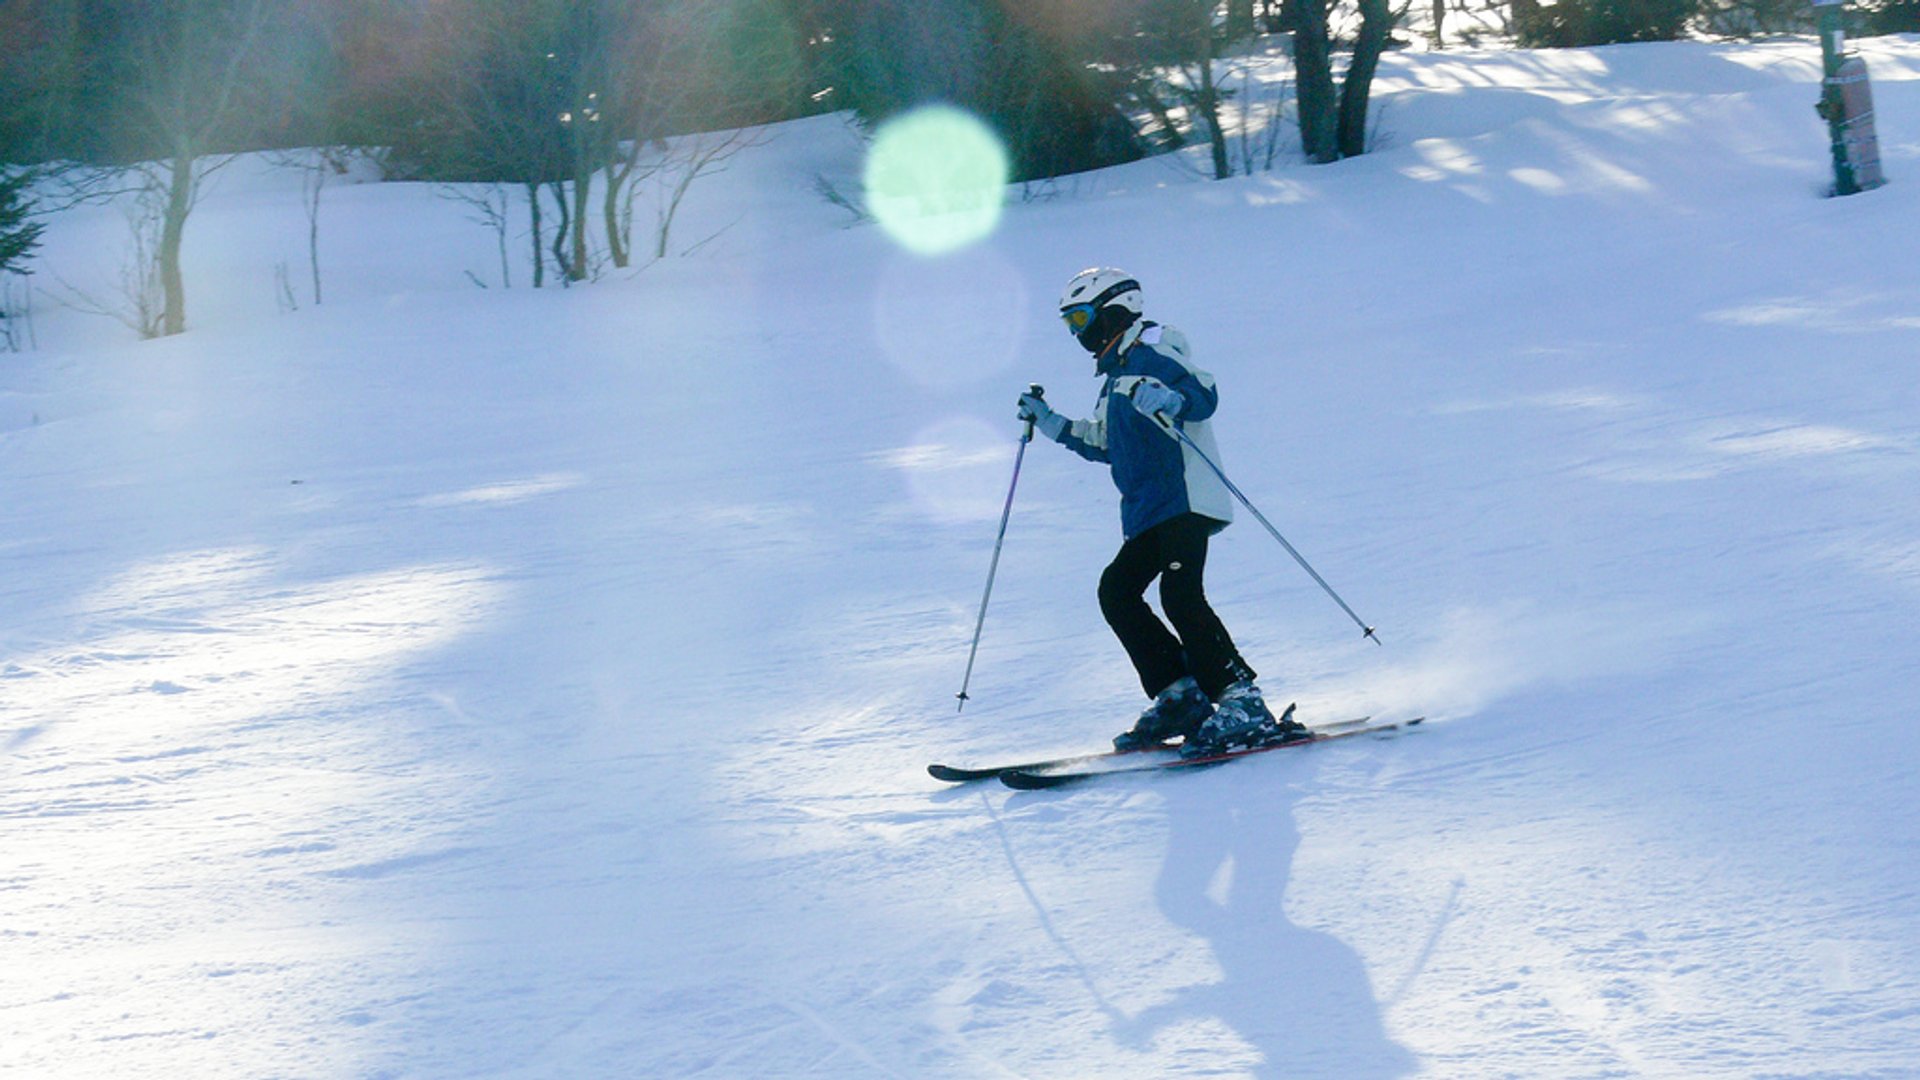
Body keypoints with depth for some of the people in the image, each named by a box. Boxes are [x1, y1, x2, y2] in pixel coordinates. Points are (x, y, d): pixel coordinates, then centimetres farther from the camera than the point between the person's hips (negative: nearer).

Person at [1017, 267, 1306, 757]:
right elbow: (1105, 445, 35)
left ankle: (1241, 703, -23)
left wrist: (1168, 401, -37)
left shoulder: (1150, 351, -4)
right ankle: (1180, 698, 2)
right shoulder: (1116, 373, 25)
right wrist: (1050, 423, 30)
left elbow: (1204, 396, -18)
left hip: (1186, 499, -10)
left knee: (1180, 594, -22)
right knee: (1117, 591, 4)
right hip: (1149, 511, 10)